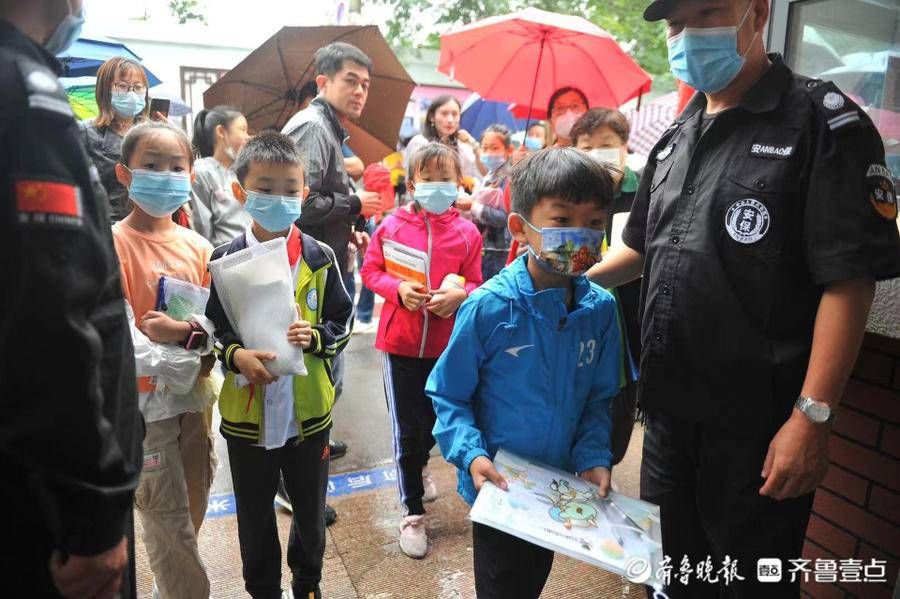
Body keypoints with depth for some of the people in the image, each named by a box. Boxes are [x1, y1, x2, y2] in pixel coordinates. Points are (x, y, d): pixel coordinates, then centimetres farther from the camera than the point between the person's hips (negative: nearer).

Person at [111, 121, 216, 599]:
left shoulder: (198, 247, 4)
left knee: (192, 514, 18)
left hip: (193, 397, 6)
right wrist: (181, 366, -17)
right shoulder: (111, 244, -11)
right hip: (142, 403, -5)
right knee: (168, 523, 2)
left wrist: (187, 331, -18)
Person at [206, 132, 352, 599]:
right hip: (246, 413, 0)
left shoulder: (320, 258, -5)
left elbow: (342, 322, 1)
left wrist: (316, 337, -19)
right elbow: (210, 331, -2)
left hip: (308, 411, 1)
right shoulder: (226, 261, -7)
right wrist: (235, 355, -21)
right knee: (255, 517, 18)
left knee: (311, 511, 20)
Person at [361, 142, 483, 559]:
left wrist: (458, 295, -20)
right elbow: (370, 271, 2)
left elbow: (476, 284, 2)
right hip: (400, 340, -1)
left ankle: (420, 465, 54)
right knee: (406, 427, 4)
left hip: (446, 342, 2)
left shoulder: (467, 232, -5)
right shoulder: (392, 226, -6)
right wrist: (398, 287, -17)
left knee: (433, 418, 19)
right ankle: (412, 512, 22)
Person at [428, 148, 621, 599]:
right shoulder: (489, 307, -23)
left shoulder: (600, 309, -10)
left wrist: (593, 458, -11)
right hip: (499, 489, -4)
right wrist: (472, 455, -26)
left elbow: (598, 399, 2)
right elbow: (448, 395, -13)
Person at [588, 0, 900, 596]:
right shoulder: (675, 139, 11)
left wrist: (813, 414, -20)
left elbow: (849, 279, -16)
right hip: (669, 412, 6)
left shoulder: (823, 119, -9)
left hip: (758, 426, -6)